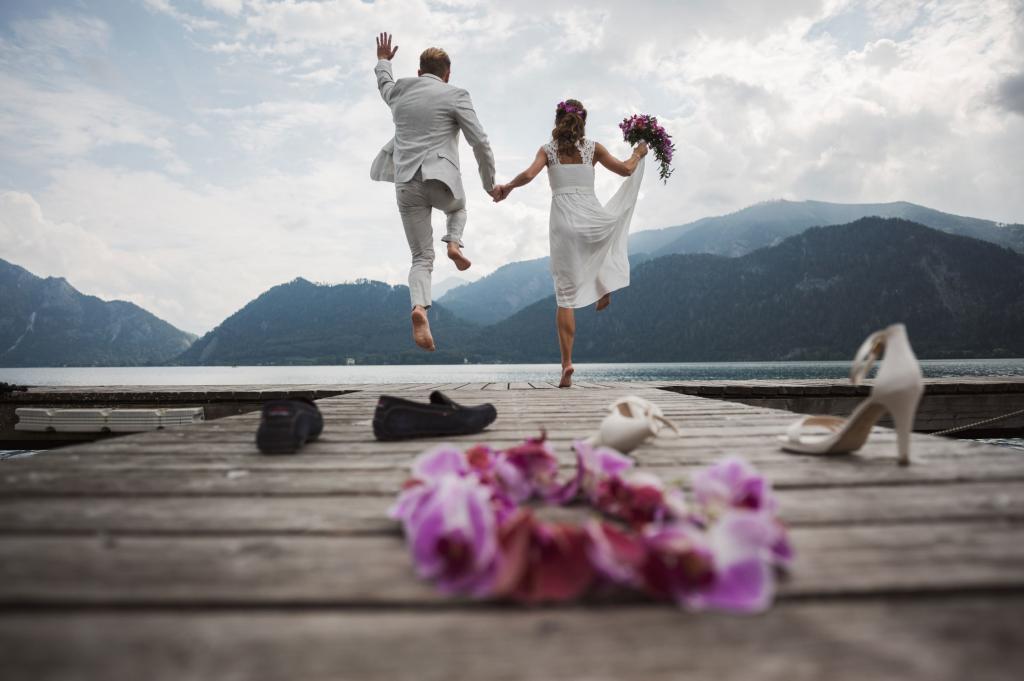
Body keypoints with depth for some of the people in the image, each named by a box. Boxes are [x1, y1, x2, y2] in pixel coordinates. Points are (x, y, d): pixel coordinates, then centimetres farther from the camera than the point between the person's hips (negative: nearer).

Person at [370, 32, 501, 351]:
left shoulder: (399, 91, 14)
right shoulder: (455, 95, 1)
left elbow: (384, 84, 40)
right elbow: (480, 143, -3)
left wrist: (383, 61, 60)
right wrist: (490, 184, 8)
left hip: (406, 184, 3)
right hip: (442, 180, -2)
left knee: (421, 258, 6)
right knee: (458, 207, 35)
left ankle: (419, 308, -19)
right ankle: (454, 243, 5)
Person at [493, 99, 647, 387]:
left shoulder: (548, 150, 7)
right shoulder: (593, 148, 9)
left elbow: (529, 174, -10)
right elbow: (625, 169, 13)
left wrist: (507, 187, 4)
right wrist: (638, 154, 32)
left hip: (563, 222, 0)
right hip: (593, 220, 0)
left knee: (566, 296, 4)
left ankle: (567, 363, -3)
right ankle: (604, 286, 28)